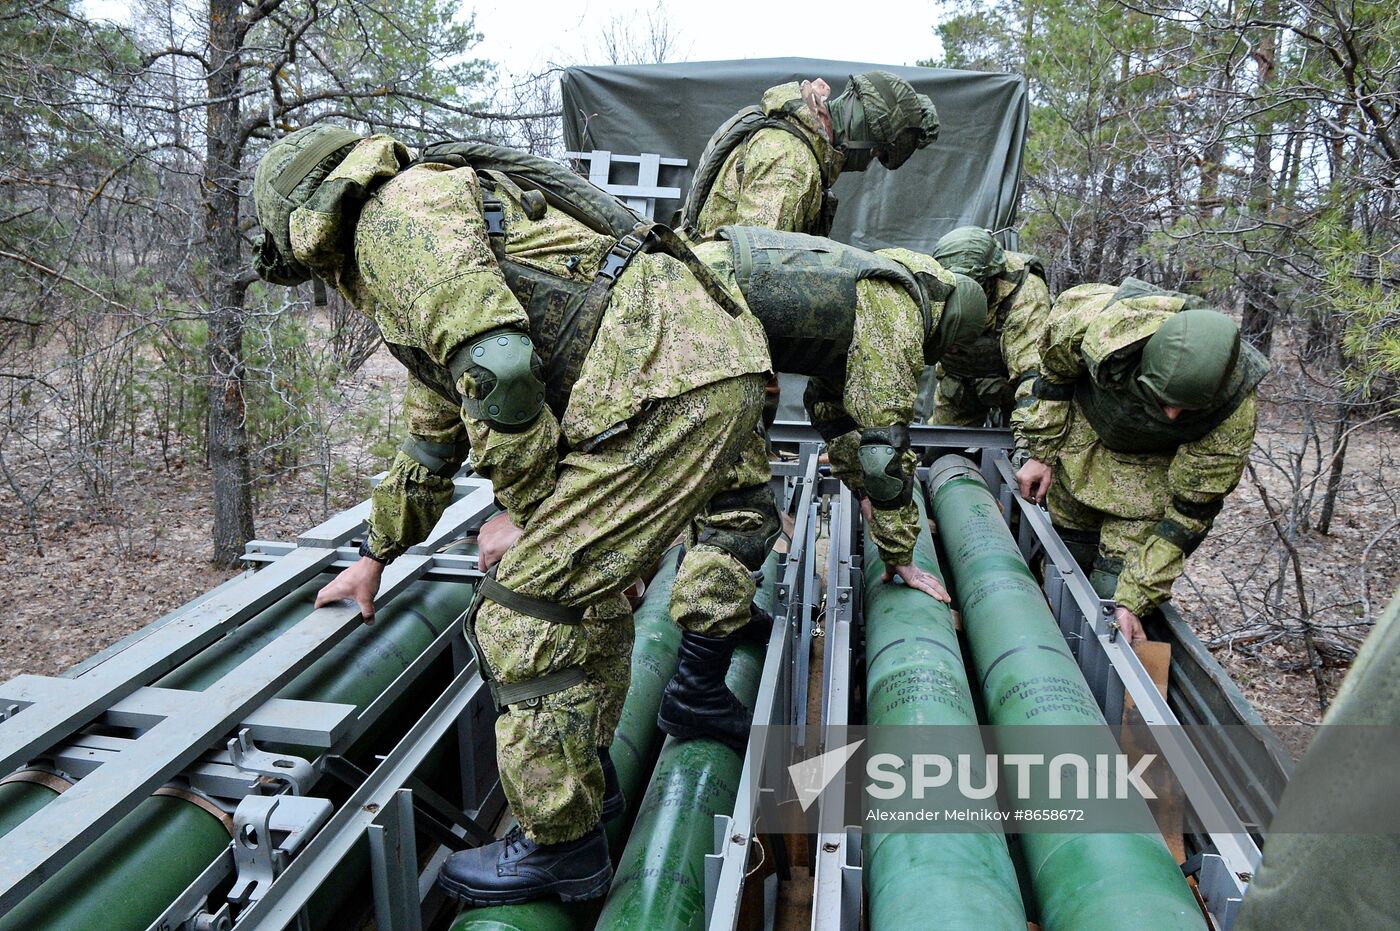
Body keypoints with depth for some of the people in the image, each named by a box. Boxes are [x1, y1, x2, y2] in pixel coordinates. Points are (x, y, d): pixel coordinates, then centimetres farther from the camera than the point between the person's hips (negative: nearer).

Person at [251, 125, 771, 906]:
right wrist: (376, 557, 49)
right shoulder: (412, 284, 30)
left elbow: (496, 366, -17)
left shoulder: (396, 211, -1)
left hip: (664, 385, -11)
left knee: (529, 612, -3)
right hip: (715, 371, 11)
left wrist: (531, 509, -3)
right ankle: (588, 768, 42)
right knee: (587, 575, 25)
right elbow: (434, 439, 40)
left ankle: (562, 845, 15)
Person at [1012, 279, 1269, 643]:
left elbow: (1190, 510, -25)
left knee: (1112, 586, -11)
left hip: (1154, 464, -2)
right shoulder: (1104, 322, -37)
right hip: (1084, 434, 2)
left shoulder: (1234, 414, -35)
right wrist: (1042, 453, -7)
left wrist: (1134, 601, -25)